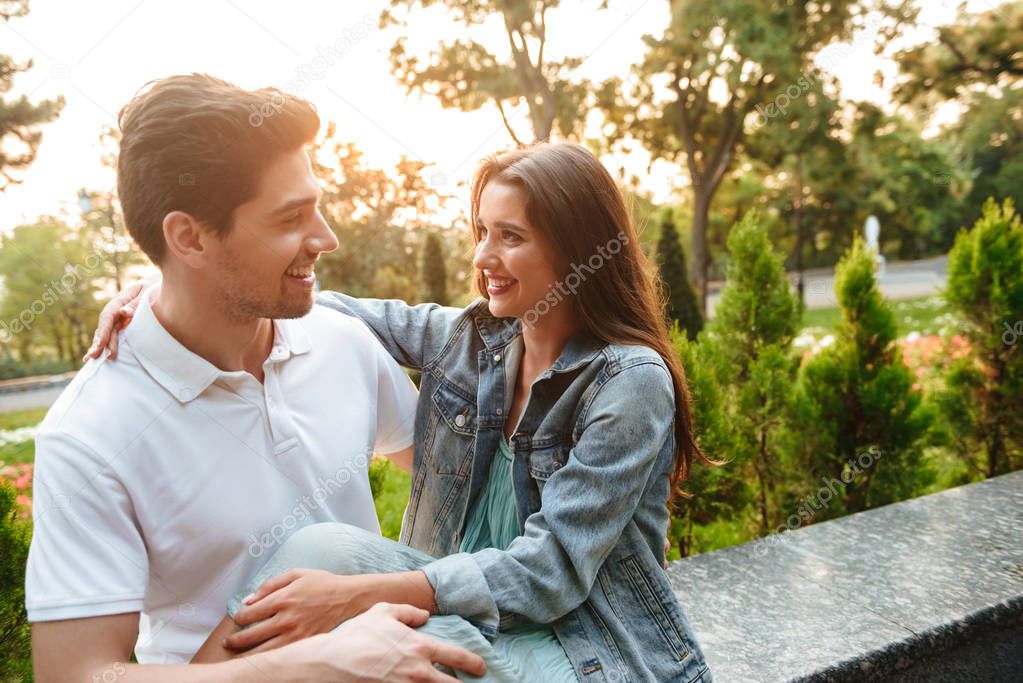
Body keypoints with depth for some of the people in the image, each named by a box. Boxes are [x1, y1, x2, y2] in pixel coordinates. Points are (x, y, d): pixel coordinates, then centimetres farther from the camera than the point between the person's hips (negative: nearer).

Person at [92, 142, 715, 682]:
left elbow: (554, 567, -21)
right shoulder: (467, 338, 2)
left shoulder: (632, 379, -15)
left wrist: (355, 595, -29)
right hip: (464, 620, 5)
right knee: (321, 547, -23)